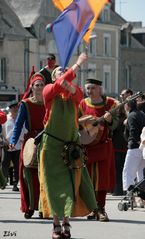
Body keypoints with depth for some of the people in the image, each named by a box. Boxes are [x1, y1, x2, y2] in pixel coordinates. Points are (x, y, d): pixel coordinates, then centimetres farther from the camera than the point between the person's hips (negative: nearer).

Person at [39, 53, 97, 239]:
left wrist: (70, 87, -38)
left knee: (71, 184, -1)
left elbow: (78, 92, -17)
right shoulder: (49, 91, 0)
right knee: (54, 183, -3)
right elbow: (60, 84, -21)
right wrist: (77, 65, -24)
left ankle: (66, 222, 6)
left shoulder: (75, 94, 7)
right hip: (52, 145, -3)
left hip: (71, 146, 3)